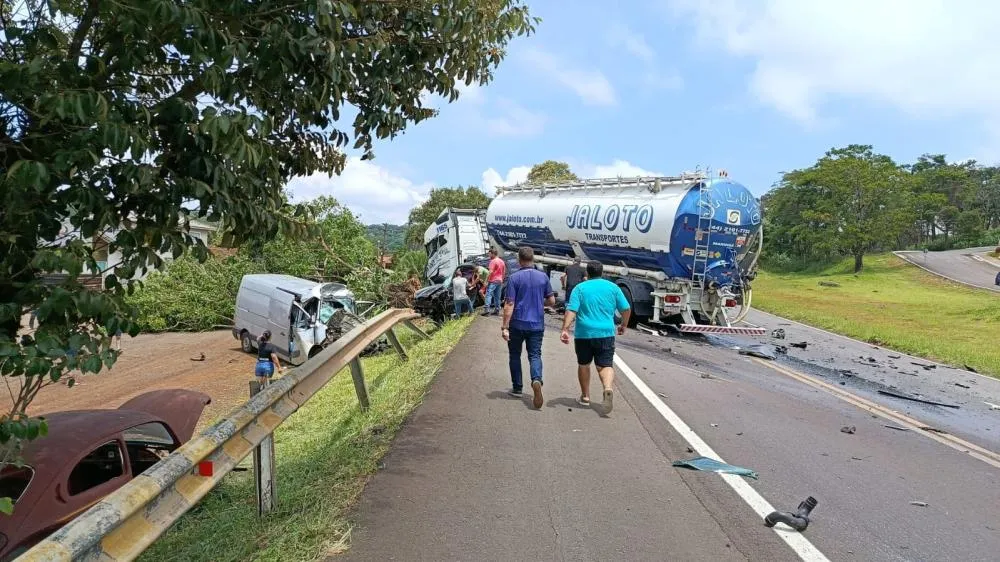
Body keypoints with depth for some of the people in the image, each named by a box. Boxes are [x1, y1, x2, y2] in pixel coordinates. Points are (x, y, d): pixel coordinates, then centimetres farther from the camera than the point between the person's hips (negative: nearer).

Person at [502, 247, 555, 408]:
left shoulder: (514, 277, -10)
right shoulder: (543, 277, 1)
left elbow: (509, 304, -13)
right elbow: (552, 301, 5)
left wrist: (505, 327, -11)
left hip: (517, 324, -2)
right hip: (537, 324, 2)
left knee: (515, 355, 15)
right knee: (535, 355, 5)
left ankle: (517, 388, 22)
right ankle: (537, 380, -23)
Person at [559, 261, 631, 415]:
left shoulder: (580, 288, 2)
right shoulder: (612, 287, 7)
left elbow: (571, 311, -10)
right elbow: (626, 309, 8)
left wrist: (565, 329, -14)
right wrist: (623, 325, 24)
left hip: (583, 333, 0)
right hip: (606, 333, 1)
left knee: (583, 364, 16)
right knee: (605, 365, 2)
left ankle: (585, 396, 24)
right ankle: (608, 388, -26)